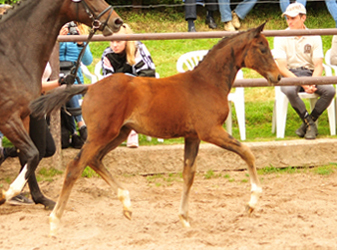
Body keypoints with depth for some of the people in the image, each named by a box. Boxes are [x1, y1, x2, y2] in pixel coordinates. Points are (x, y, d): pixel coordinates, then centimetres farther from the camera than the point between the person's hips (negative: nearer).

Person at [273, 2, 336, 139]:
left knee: (330, 90, -27)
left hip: (310, 74, 2)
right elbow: (281, 68, -10)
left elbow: (318, 65, -1)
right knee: (289, 90, -39)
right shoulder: (281, 38, -2)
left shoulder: (314, 37, 4)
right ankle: (309, 123, -19)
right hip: (289, 75, -2)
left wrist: (312, 82, -22)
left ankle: (308, 123, -10)